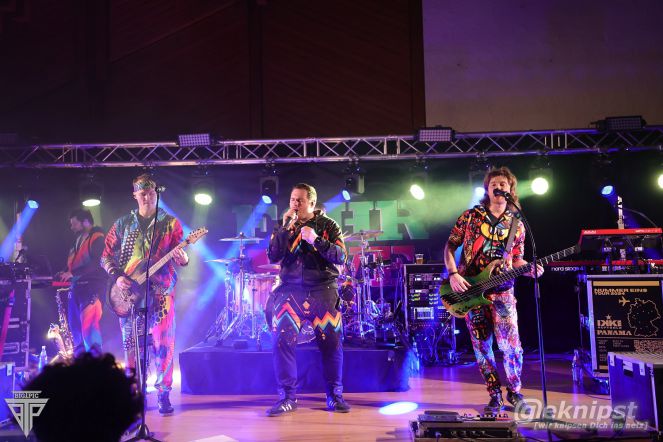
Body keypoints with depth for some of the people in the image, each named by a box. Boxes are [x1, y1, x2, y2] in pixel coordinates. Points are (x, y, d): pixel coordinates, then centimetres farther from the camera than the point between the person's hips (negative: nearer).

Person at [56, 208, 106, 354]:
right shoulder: (78, 240, 22)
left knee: (88, 322, -18)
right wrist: (64, 274, 6)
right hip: (77, 286, 9)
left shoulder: (98, 237, -5)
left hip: (92, 285, -9)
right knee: (75, 323, 7)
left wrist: (73, 273, -17)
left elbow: (97, 263, -17)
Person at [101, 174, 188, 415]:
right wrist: (117, 276, -5)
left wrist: (182, 259, -23)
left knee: (163, 344, -4)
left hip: (160, 291, -2)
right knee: (131, 344, 7)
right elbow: (106, 256, 11)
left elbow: (179, 253, 0)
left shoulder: (170, 223, 5)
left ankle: (163, 393, 7)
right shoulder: (123, 223, 10)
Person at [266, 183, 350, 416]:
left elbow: (340, 257, -6)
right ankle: (287, 397, 5)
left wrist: (316, 241, -18)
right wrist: (286, 227, -10)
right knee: (282, 341, -8)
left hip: (323, 290, -1)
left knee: (331, 343, 0)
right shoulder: (283, 227, 10)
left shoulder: (328, 225, 4)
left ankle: (335, 396, 15)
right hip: (290, 289, 2)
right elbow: (273, 257, -3)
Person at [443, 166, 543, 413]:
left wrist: (530, 269, -8)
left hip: (501, 290, 0)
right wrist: (452, 274, -7)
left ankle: (514, 392, 11)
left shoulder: (516, 225, 9)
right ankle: (495, 396, 18)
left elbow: (516, 260, 13)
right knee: (482, 347, 4)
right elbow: (450, 247, 6)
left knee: (511, 343, -12)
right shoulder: (470, 216, 4)